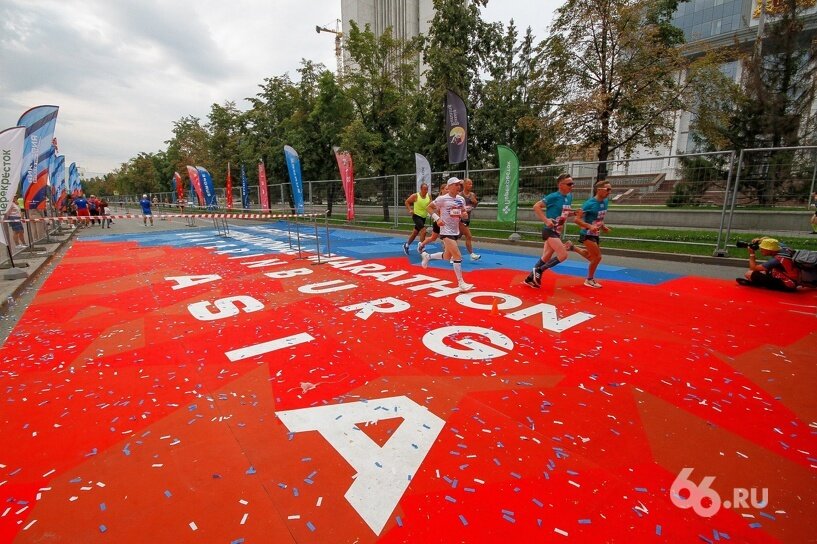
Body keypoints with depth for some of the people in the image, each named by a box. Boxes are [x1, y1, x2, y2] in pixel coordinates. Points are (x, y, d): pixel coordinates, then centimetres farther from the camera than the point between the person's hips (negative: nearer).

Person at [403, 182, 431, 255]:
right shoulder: (415, 196, -14)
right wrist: (410, 210, -13)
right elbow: (407, 202, -2)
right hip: (416, 216, -6)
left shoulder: (429, 196, -1)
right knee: (423, 231, -21)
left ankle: (406, 245, 36)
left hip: (424, 217, 6)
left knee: (415, 232, 16)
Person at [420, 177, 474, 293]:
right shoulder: (442, 198, -10)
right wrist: (437, 218, -14)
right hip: (446, 231, -7)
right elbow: (429, 207, -1)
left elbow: (463, 213, 16)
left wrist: (464, 214, -9)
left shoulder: (461, 199, 6)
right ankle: (461, 283, -7)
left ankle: (427, 256, 41)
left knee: (447, 256, 17)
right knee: (458, 256, -14)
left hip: (455, 231, 7)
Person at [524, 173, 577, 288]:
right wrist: (546, 220, -23)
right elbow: (536, 207, -17)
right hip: (549, 230, -8)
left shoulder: (569, 197, 9)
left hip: (558, 232, 8)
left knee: (546, 257, 12)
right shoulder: (554, 196, -14)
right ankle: (539, 270, -1)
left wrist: (574, 213, 3)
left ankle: (530, 278, 23)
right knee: (563, 255, -16)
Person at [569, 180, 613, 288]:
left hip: (595, 234, 8)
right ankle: (589, 280, 13)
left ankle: (573, 248, 36)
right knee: (597, 256, -7)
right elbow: (577, 219, -22)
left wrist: (603, 226, 6)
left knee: (592, 257, 17)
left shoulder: (606, 201, 1)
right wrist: (590, 226, -32)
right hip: (587, 234, -8)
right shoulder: (590, 203, -21)